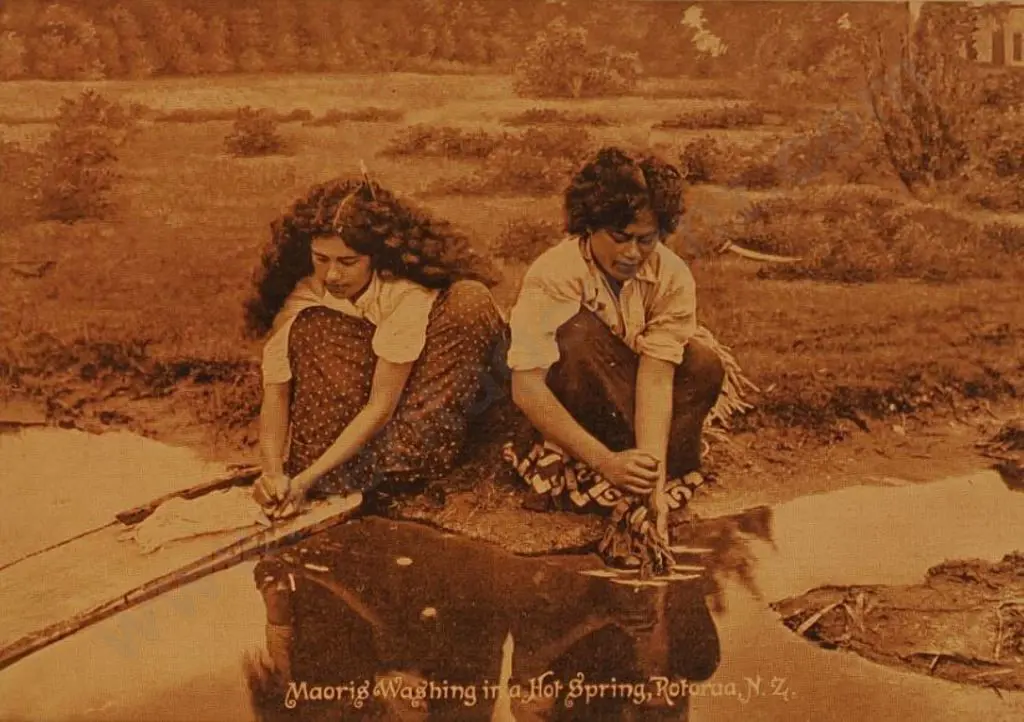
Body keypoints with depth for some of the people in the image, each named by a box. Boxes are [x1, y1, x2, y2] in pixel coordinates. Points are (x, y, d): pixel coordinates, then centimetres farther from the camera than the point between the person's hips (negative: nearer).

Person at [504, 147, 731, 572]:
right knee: (578, 334, -33)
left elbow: (656, 376, -27)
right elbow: (525, 389, -33)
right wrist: (606, 461, -40)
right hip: (568, 405, -3)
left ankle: (643, 493, -25)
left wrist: (654, 481, -39)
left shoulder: (672, 277, -19)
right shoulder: (553, 276, -28)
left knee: (704, 365, -25)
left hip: (629, 393, 3)